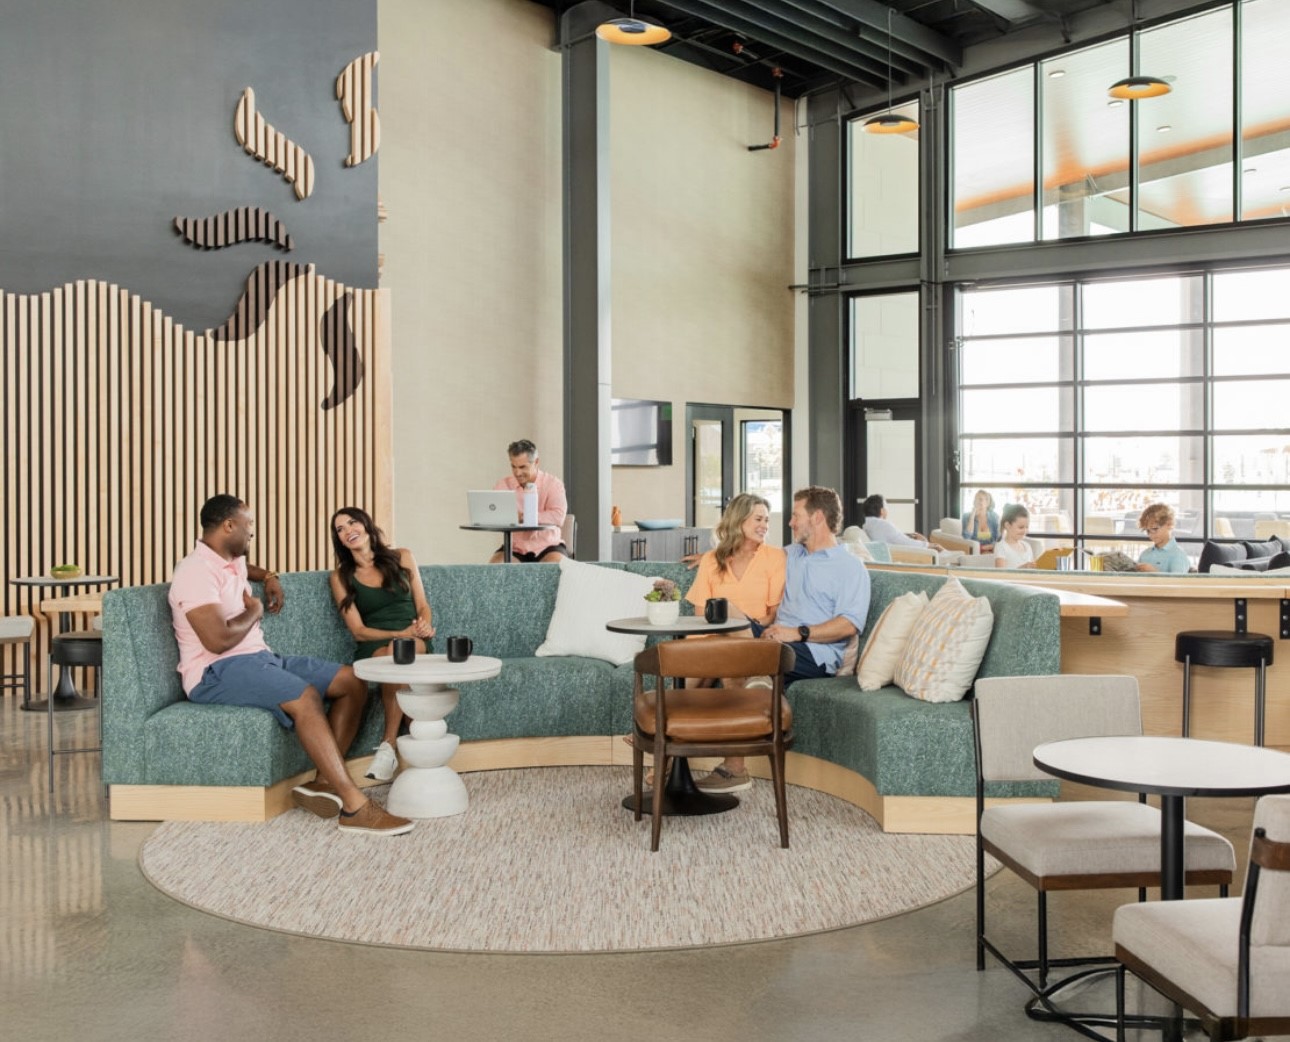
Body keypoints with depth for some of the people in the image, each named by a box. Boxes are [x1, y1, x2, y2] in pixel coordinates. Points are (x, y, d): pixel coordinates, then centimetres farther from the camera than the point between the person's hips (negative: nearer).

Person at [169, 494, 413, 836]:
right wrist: (253, 612, -7)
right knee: (305, 696, -35)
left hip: (260, 657, 10)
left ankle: (324, 782, -13)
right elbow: (218, 640, -25)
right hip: (217, 671, -10)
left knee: (353, 682, -4)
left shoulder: (233, 562, 17)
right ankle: (354, 807, -37)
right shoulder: (196, 571, -13)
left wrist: (267, 576, 27)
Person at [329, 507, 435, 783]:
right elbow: (358, 630, 1)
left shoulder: (402, 558, 11)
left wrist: (424, 626, -11)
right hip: (373, 646, -1)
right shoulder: (341, 577, 7)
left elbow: (423, 605, 13)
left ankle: (389, 744, -30)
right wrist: (401, 634, -14)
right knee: (392, 653, -38)